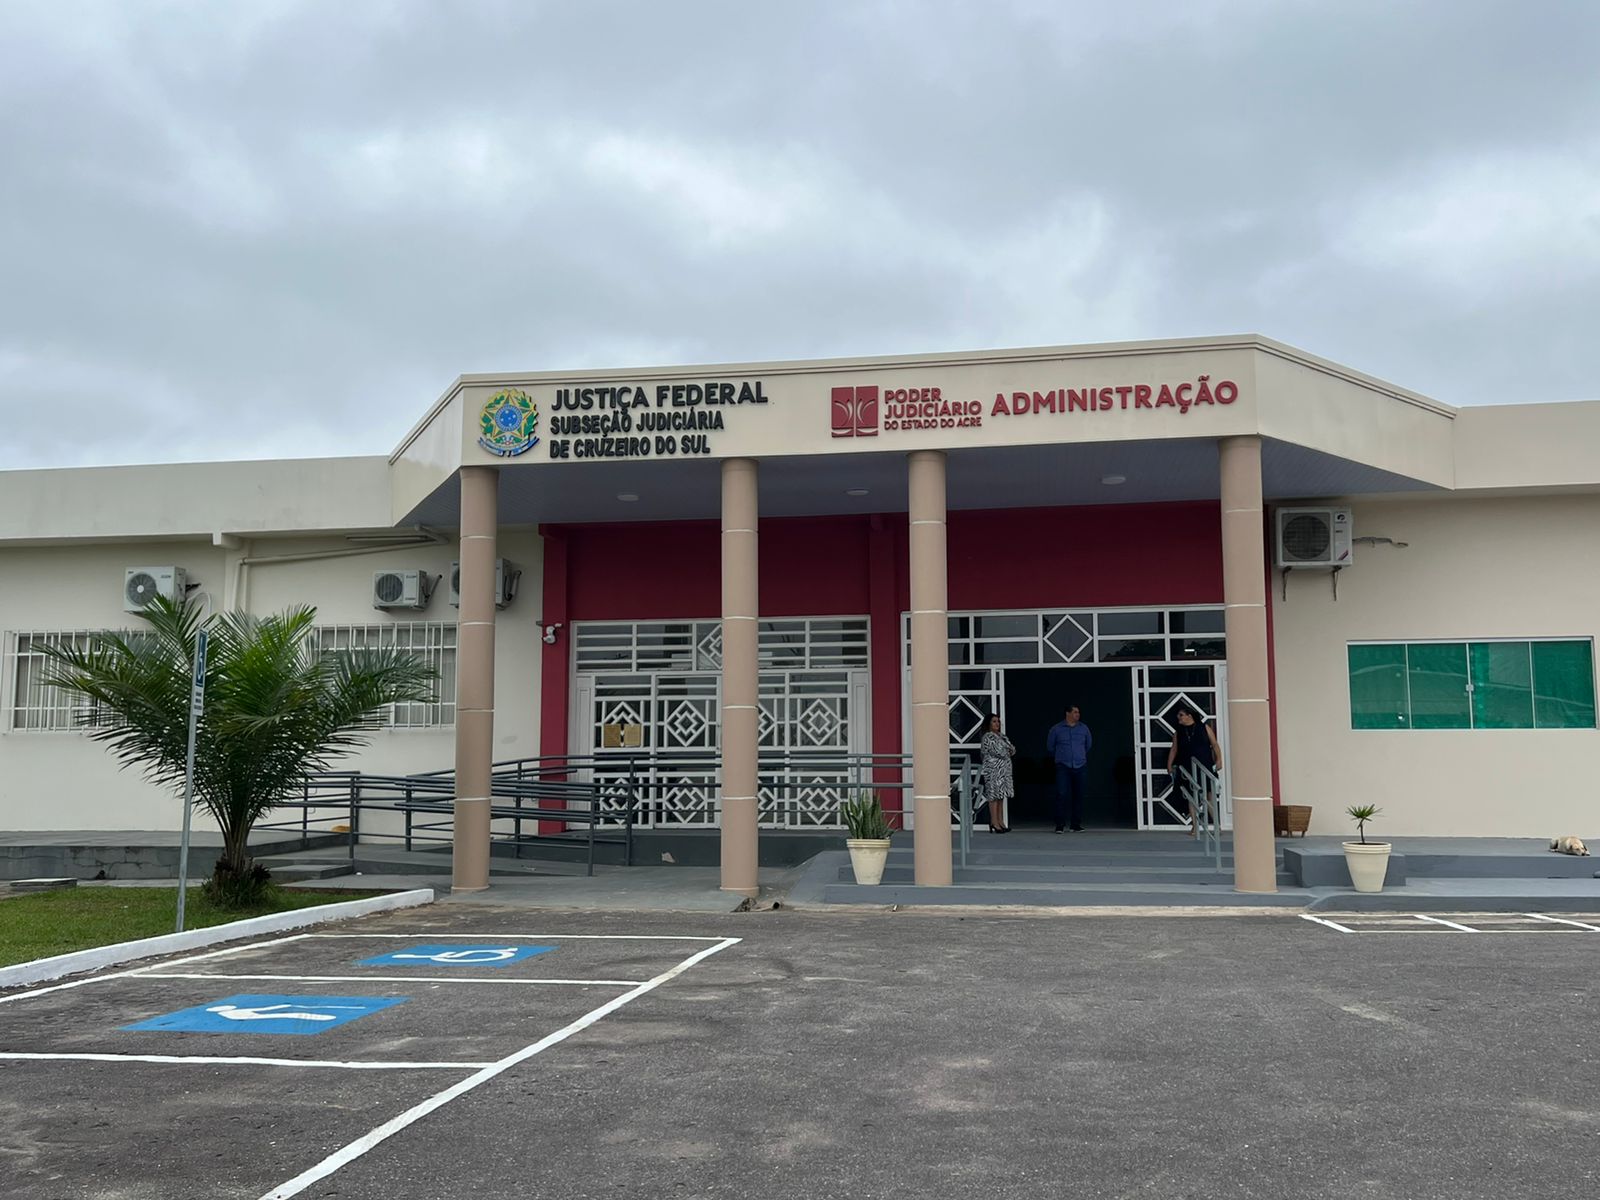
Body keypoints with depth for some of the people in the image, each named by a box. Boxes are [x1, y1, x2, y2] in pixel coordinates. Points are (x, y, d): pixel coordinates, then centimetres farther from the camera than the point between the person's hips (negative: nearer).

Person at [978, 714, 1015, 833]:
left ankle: (1000, 821, 12)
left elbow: (1013, 750, 13)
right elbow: (999, 752, -17)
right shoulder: (988, 737, -10)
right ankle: (994, 822, -6)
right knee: (994, 795, -8)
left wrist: (1006, 750, -6)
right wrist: (1008, 751, 3)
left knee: (1001, 796, 9)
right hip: (994, 769, -8)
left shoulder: (1002, 736, 18)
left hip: (1004, 769, 8)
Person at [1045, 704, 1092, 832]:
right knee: (1062, 794, -11)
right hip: (1063, 767, -3)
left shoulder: (1084, 728, 8)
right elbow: (1050, 746, 14)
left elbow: (1089, 745, 25)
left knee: (1079, 796, 3)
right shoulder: (1056, 729, 1)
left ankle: (1076, 825, 10)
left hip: (1080, 766, 3)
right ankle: (1059, 825, -8)